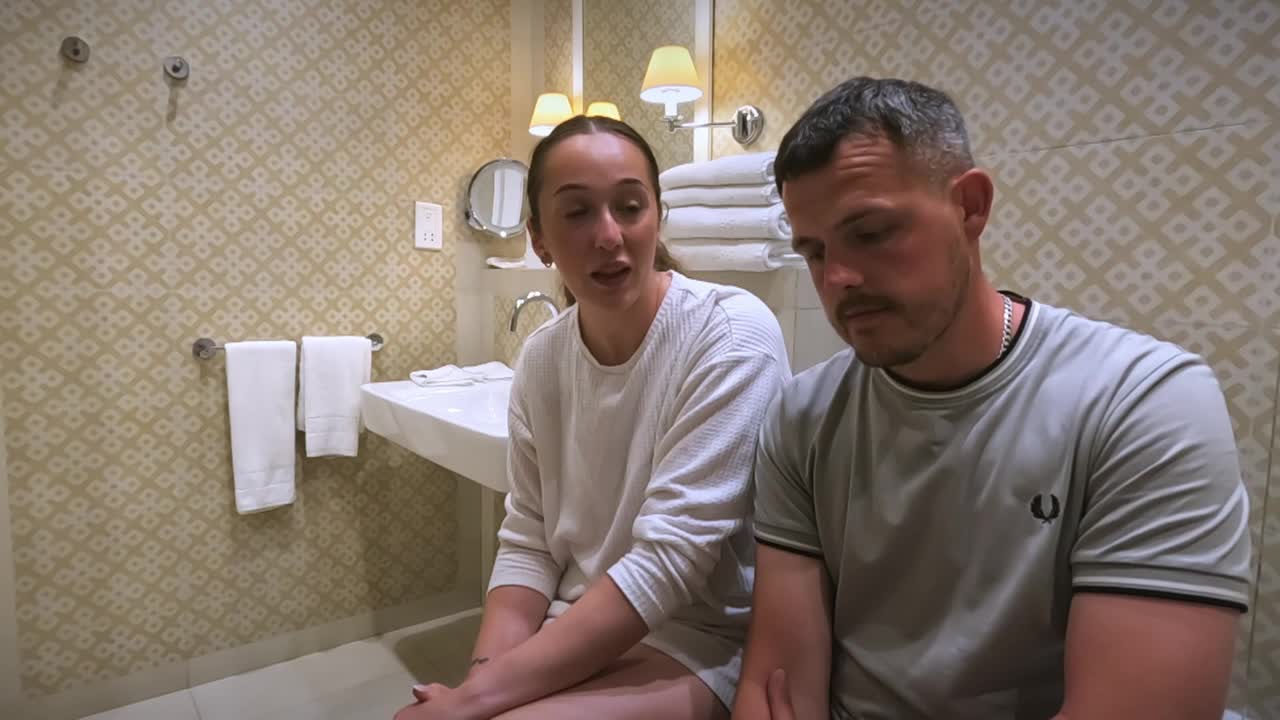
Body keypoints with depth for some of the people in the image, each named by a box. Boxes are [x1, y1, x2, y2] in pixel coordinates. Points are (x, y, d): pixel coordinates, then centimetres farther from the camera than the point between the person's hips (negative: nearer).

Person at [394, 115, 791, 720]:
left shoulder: (732, 333, -18)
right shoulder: (541, 357, 0)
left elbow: (668, 559, -22)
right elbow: (527, 541, 3)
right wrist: (485, 670, -13)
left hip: (697, 644, -5)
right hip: (575, 633, 5)